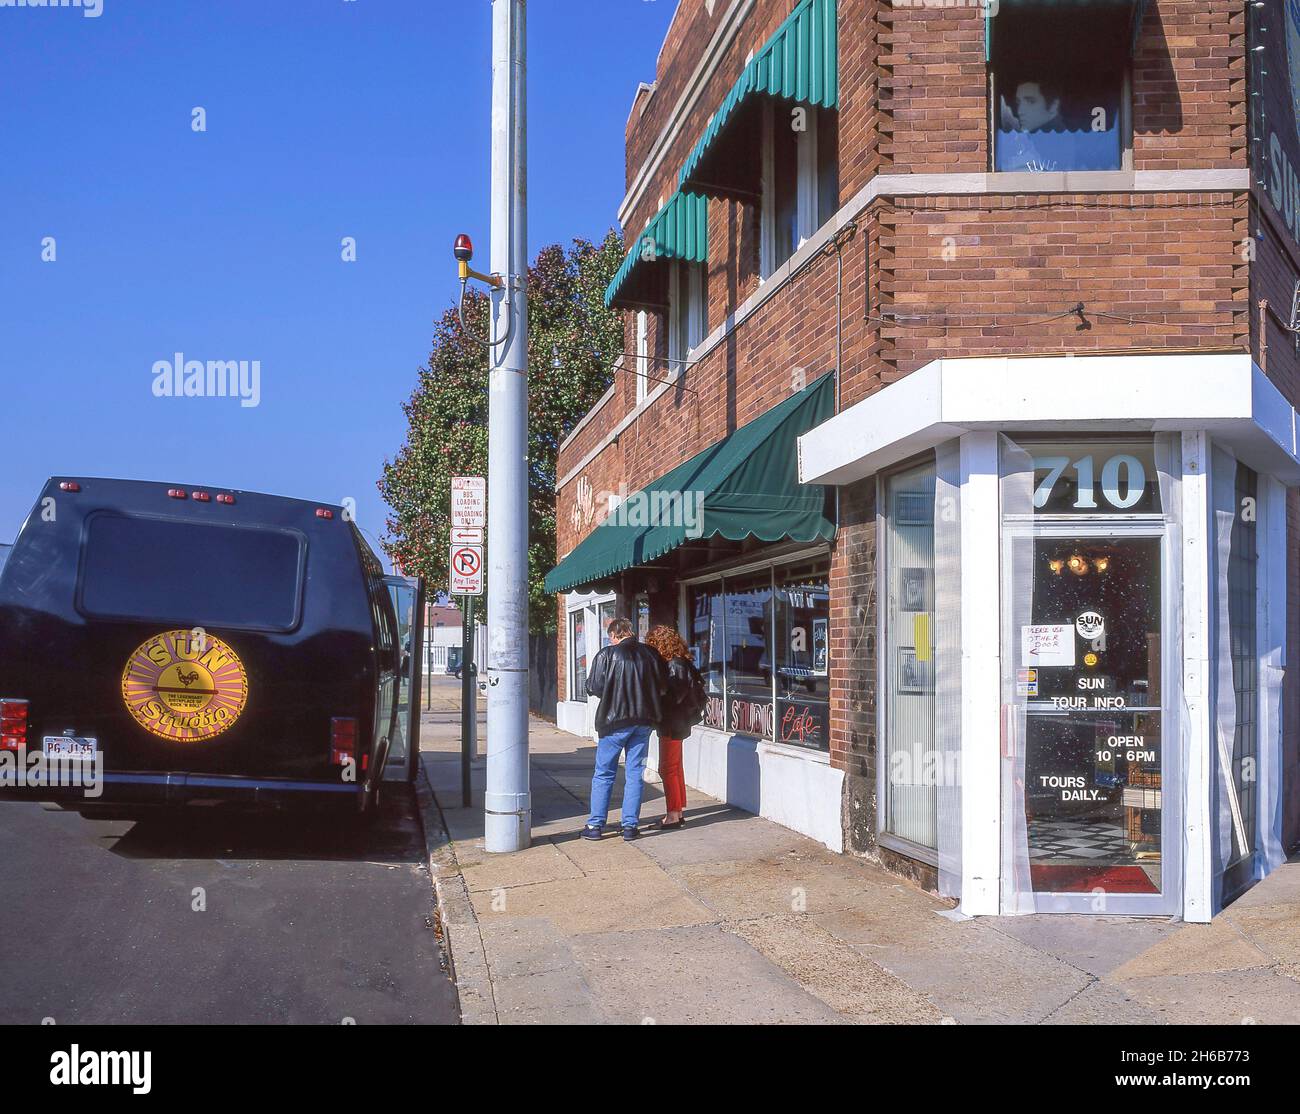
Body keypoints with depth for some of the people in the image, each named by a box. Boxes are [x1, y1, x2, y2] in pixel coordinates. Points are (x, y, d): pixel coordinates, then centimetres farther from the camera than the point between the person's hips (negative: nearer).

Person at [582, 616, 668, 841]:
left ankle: (596, 825, 8)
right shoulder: (649, 653, 1)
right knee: (635, 774, 10)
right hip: (644, 720, 3)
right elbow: (663, 688, 7)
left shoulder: (607, 654, -9)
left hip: (614, 720, -3)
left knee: (604, 774, 7)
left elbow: (593, 688, -9)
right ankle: (630, 826, 9)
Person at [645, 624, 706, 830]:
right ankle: (680, 811, 23)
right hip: (676, 723, 10)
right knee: (675, 767, 16)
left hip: (672, 724, -10)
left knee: (668, 769, -4)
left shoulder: (674, 665, -18)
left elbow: (674, 695, -22)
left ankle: (673, 815, 0)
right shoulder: (680, 663, 10)